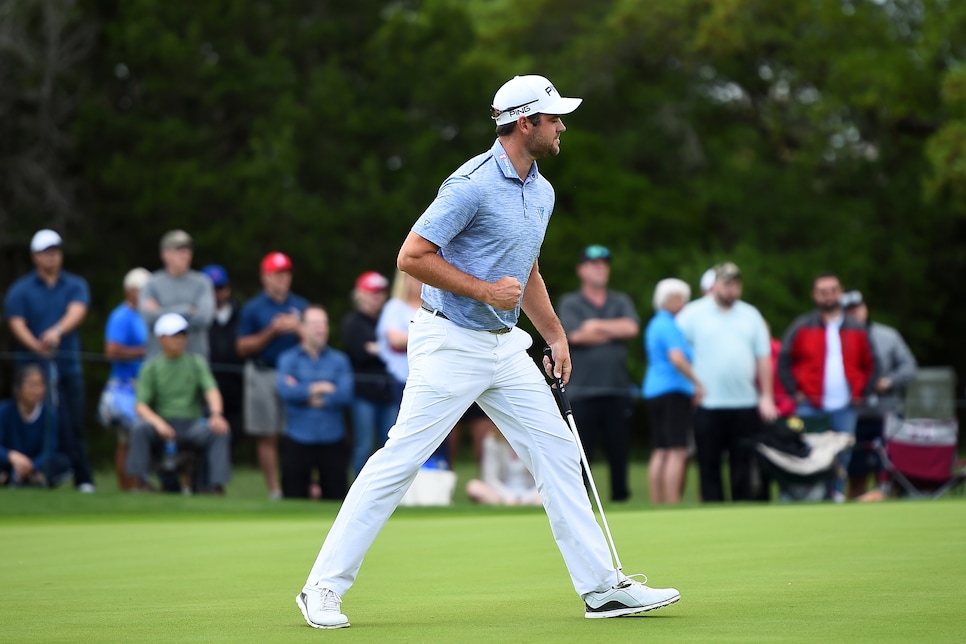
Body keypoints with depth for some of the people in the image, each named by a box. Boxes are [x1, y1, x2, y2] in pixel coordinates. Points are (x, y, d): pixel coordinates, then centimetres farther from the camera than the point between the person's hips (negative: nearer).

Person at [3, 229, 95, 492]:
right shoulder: (20, 290, 4)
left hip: (68, 365, 1)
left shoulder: (76, 285, 8)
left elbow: (77, 312, -10)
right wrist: (37, 346, -25)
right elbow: (16, 324, -6)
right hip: (33, 365, -1)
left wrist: (57, 331, -32)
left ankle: (84, 480, 2)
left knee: (73, 424, 1)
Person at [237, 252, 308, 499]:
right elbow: (243, 348, 1)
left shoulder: (301, 306, 11)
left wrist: (297, 329, -7)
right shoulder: (253, 308, 5)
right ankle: (274, 489, 3)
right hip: (263, 375, -1)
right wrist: (271, 332, -10)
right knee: (267, 436, -1)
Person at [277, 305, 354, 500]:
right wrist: (317, 389, -6)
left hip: (333, 442, 1)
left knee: (336, 497, -5)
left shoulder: (339, 360, 9)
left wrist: (302, 393, -7)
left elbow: (345, 395, -6)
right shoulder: (288, 359, 7)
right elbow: (286, 390, -10)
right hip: (298, 442, -1)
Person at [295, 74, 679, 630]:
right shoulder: (474, 183, -17)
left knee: (558, 453, 5)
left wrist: (556, 335, 20)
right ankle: (324, 587, -2)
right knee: (401, 460, -8)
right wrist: (485, 290, -17)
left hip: (505, 346, 9)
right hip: (451, 344, -8)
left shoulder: (542, 191, 12)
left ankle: (603, 587, 10)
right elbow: (412, 256, -18)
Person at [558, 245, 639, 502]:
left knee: (619, 451, 3)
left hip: (617, 391, 3)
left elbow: (632, 327, -3)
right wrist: (614, 331, -1)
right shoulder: (569, 303, 7)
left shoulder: (621, 302, 15)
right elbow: (576, 335, -10)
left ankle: (621, 498, 9)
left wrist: (597, 325, -3)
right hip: (582, 391, -3)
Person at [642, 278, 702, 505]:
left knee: (660, 452, 7)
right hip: (673, 392, -10)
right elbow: (677, 358, -25)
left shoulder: (655, 324, 19)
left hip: (653, 390, 10)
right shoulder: (669, 325, -12)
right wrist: (697, 383, -17)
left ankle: (656, 504, 5)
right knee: (677, 452, -11)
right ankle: (673, 505, -17)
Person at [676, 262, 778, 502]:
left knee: (744, 465, 3)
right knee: (709, 465, -1)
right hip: (708, 404, -3)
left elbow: (764, 358, 12)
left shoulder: (751, 315, 12)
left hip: (746, 403, 3)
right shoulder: (692, 313, 1)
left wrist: (766, 397, 5)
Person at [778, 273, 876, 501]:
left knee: (842, 457, 3)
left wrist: (861, 394, 7)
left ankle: (837, 496, 11)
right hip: (810, 408, -2)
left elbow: (869, 365, 17)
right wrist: (796, 393, -3)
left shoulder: (857, 330, 10)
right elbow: (784, 362, 4)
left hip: (845, 407, 2)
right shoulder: (801, 327, 2)